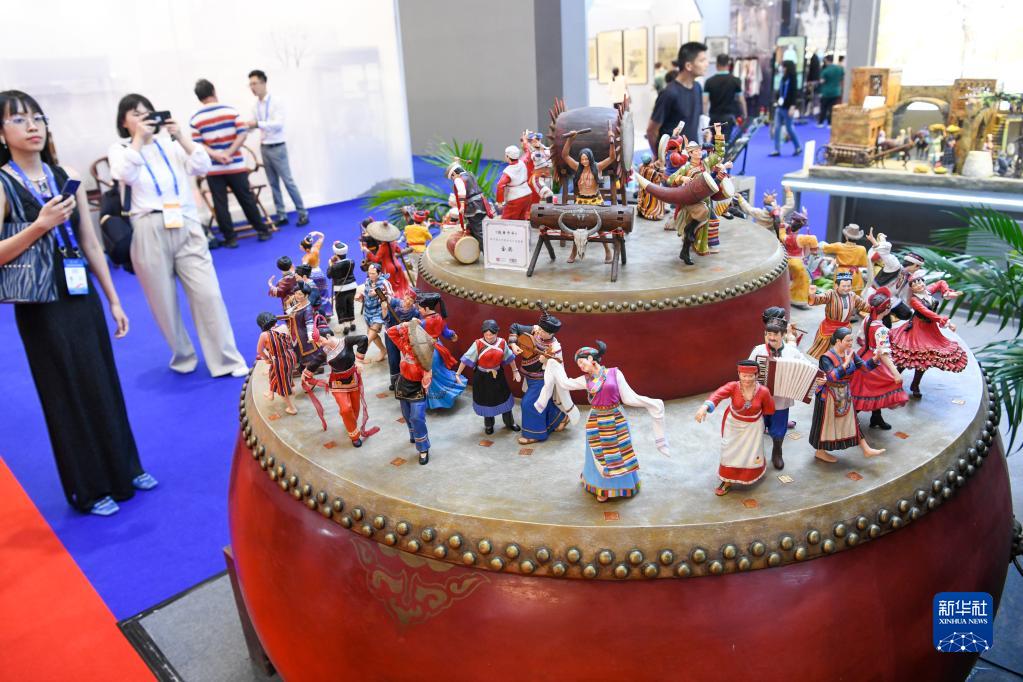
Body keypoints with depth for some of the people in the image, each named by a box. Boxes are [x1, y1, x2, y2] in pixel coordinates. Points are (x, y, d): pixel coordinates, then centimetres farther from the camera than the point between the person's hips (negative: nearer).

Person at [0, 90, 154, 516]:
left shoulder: (66, 176, 5)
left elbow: (91, 245, 8)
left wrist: (114, 300, 8)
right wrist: (39, 226, -25)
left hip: (82, 299, 4)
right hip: (41, 309, -4)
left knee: (104, 386, 13)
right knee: (67, 397, 6)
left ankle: (124, 470, 30)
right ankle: (89, 489, 21)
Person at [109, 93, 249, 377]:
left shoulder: (171, 145, 11)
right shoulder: (119, 150, 7)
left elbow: (202, 166, -1)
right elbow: (126, 176, -13)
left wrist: (180, 136, -8)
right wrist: (139, 139, -9)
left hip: (187, 228, 1)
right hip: (149, 234, -1)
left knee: (208, 295, -4)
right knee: (165, 303, 7)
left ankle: (228, 361, 3)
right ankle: (182, 356, 28)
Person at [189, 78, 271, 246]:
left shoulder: (195, 118, -1)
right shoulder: (231, 110, -2)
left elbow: (197, 144, -9)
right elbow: (242, 134, -9)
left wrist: (215, 155, -13)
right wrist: (229, 153, -12)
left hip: (213, 169, 0)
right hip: (236, 166, 0)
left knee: (220, 205, 6)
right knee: (247, 199, 11)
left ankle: (230, 238, 8)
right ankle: (263, 231, 18)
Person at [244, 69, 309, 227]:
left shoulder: (276, 101, -11)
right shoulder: (255, 106, 7)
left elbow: (278, 124, -21)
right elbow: (253, 126, 13)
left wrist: (258, 124, -29)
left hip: (277, 148, -6)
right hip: (264, 148, 6)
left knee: (288, 181, -4)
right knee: (273, 184, 8)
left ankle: (303, 213, 4)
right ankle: (281, 215, 14)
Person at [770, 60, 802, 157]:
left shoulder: (792, 79, -9)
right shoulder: (783, 78, 11)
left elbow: (795, 94, -14)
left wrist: (792, 107, -21)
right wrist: (777, 102, 13)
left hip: (787, 108, -7)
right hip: (779, 107, 7)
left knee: (789, 128, 0)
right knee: (777, 128, 1)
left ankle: (798, 147, 16)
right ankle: (777, 150, 3)